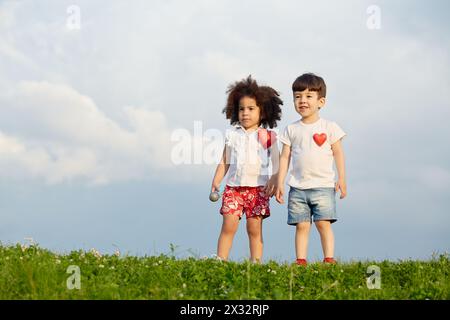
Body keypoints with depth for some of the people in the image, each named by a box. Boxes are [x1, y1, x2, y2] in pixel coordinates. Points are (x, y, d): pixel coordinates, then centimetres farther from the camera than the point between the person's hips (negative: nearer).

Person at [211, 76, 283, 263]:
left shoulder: (267, 136, 4)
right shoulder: (232, 135, 11)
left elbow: (276, 162, 1)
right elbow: (225, 162, 14)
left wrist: (274, 181, -14)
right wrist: (216, 182, 5)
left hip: (258, 187, -1)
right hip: (234, 186, 2)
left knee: (254, 228, -1)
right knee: (228, 225, -7)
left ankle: (256, 262, 3)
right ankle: (220, 260, -8)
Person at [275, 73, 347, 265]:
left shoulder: (329, 127, 3)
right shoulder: (292, 130, 9)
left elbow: (338, 154, 5)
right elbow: (285, 157, 9)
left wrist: (341, 179, 0)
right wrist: (280, 183, 4)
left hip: (323, 185, -2)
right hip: (298, 187, 2)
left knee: (324, 223, -8)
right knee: (301, 226, 0)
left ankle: (329, 259, -7)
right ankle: (301, 261, 1)